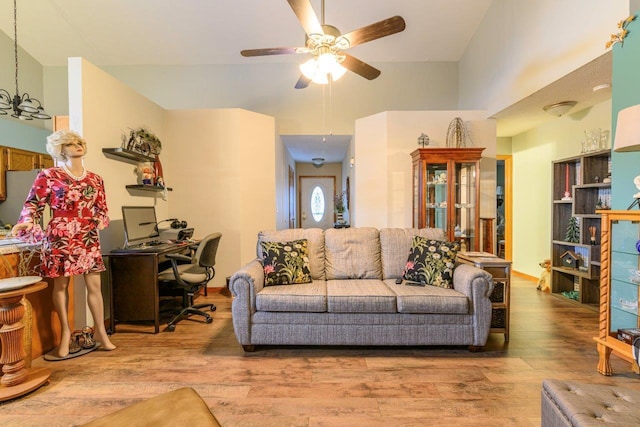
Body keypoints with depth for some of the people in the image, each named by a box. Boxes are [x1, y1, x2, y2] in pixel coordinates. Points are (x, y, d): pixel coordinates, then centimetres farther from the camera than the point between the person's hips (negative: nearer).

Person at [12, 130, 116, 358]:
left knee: (94, 285, 4)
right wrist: (27, 223, -17)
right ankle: (65, 332, 23)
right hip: (60, 238, -2)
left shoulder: (95, 179, 11)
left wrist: (101, 220, -3)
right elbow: (33, 204, 0)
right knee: (61, 285, 7)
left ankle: (100, 331, 16)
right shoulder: (48, 175, 0)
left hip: (89, 239, 3)